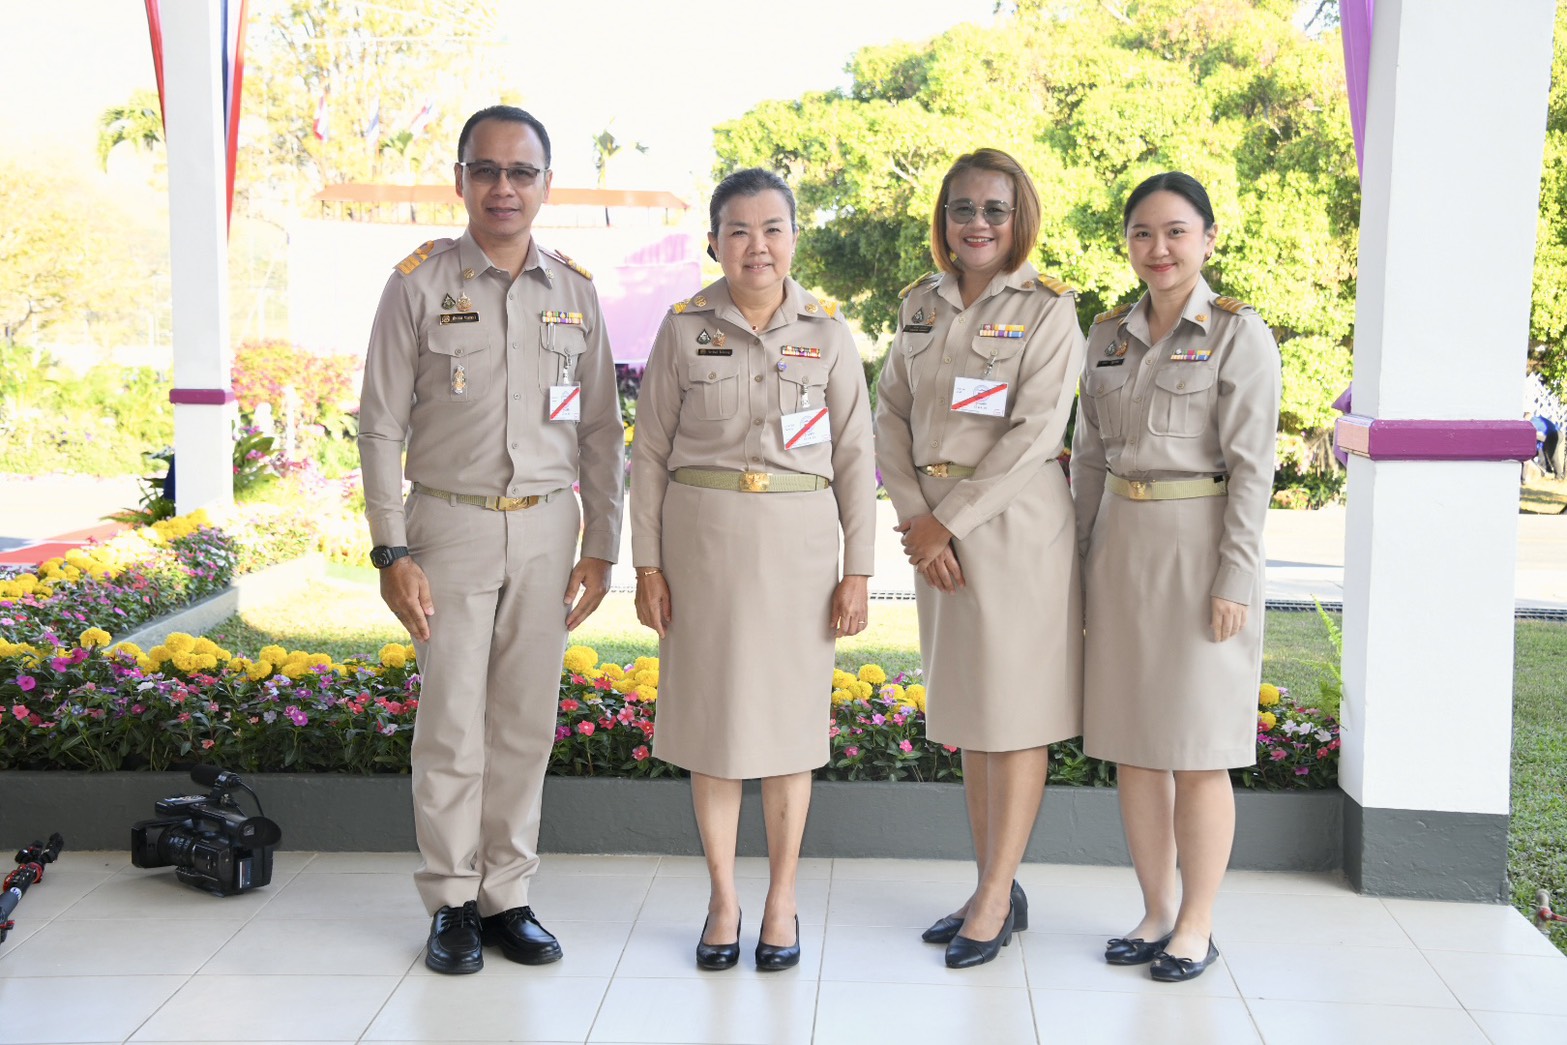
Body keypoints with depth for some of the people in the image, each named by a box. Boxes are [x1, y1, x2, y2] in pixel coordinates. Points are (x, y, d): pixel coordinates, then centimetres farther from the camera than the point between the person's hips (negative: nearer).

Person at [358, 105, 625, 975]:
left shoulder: (575, 291, 7)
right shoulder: (420, 282, -1)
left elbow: (601, 430, 11)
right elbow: (380, 423, -2)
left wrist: (601, 547, 6)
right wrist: (392, 552, -7)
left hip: (548, 529, 3)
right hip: (452, 524, -2)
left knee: (526, 724, 6)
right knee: (452, 726, -1)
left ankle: (506, 894, 18)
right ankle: (451, 902, 14)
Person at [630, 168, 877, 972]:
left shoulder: (827, 332, 1)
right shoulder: (684, 327, 0)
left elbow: (854, 456, 3)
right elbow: (651, 451, 3)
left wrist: (857, 569, -1)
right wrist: (646, 562, -2)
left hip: (797, 542, 0)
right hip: (702, 536, 0)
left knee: (787, 718, 7)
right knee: (711, 719, 6)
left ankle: (781, 904, 21)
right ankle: (723, 902, 20)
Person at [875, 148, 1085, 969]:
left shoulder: (1047, 309, -5)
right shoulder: (921, 305, 11)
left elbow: (1035, 433, -13)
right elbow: (891, 415, 8)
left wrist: (949, 521, -14)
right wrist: (913, 517, -6)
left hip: (1014, 526, -5)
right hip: (935, 531, 6)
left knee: (1015, 714, 0)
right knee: (966, 712, 11)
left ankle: (995, 899, 9)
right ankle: (993, 888, 22)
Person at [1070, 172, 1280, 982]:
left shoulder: (1238, 334, -5)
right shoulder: (1108, 335, 10)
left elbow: (1251, 464, -9)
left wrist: (1234, 578, -14)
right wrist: (1078, 555, 11)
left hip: (1199, 545, -5)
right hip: (1120, 545, 6)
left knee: (1197, 750, 1)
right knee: (1130, 746, 9)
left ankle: (1196, 928, 14)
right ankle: (1156, 911, 23)